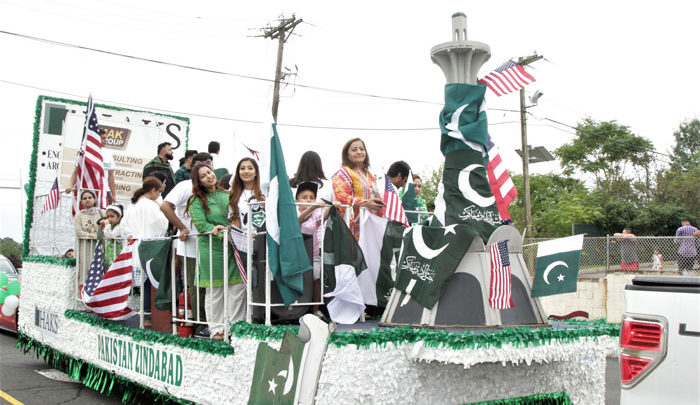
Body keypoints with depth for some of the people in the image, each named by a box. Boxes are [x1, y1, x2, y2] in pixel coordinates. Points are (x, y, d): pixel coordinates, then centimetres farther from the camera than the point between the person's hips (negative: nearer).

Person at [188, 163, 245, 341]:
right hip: (212, 248, -4)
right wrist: (223, 235, -20)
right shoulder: (197, 201, 1)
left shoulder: (227, 195, 15)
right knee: (215, 290, 2)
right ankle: (217, 329, 11)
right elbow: (201, 225, -8)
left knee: (238, 287, 1)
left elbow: (236, 218, 20)